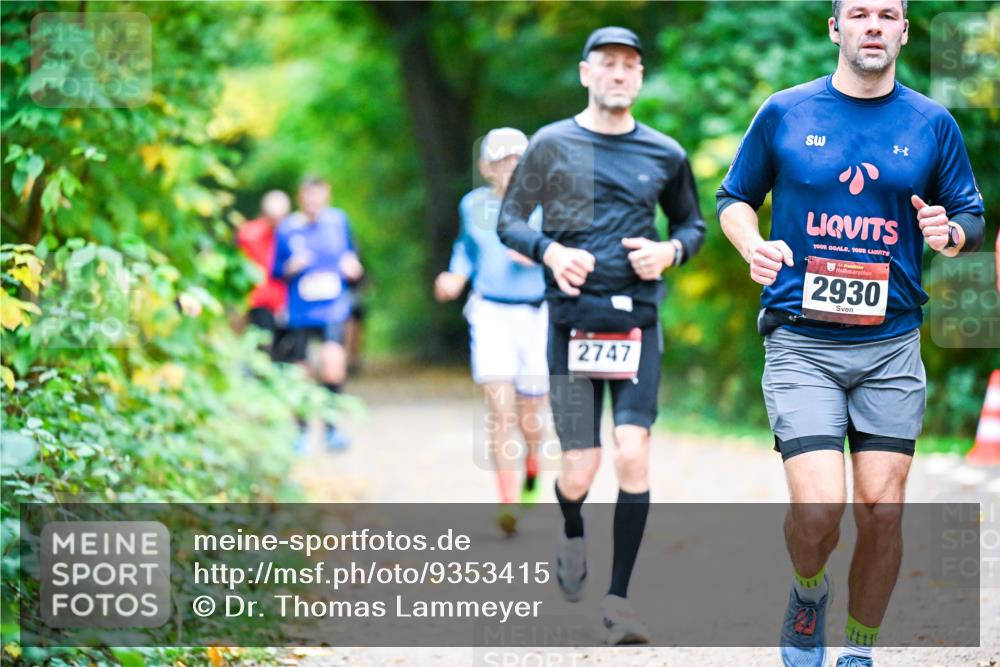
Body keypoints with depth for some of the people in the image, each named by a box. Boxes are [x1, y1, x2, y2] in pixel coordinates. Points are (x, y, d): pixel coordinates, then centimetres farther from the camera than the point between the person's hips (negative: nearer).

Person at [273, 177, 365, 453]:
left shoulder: (338, 221, 5)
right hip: (300, 313, 1)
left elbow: (349, 253, 19)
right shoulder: (287, 229, 1)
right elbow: (276, 272, 6)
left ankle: (331, 423, -7)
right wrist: (290, 267, -15)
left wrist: (351, 265, -2)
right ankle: (302, 430, 25)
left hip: (333, 308, -1)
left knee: (333, 359, -24)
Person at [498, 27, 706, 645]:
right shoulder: (551, 145, 3)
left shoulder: (665, 154, 8)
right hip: (573, 316, -1)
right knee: (579, 469, -1)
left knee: (633, 452, -13)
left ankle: (619, 598, -4)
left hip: (638, 318, 1)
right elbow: (510, 222, 6)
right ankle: (573, 537, 36)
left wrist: (671, 250, -2)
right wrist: (549, 251, -13)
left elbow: (693, 222, 20)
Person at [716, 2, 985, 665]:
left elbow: (973, 218, 14)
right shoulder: (784, 113, 4)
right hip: (801, 343, -2)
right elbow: (735, 199, 14)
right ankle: (808, 593, 18)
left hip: (891, 345, 2)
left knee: (882, 509, -2)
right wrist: (754, 247, -7)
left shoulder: (933, 125, 6)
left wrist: (951, 233, -10)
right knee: (818, 509, -15)